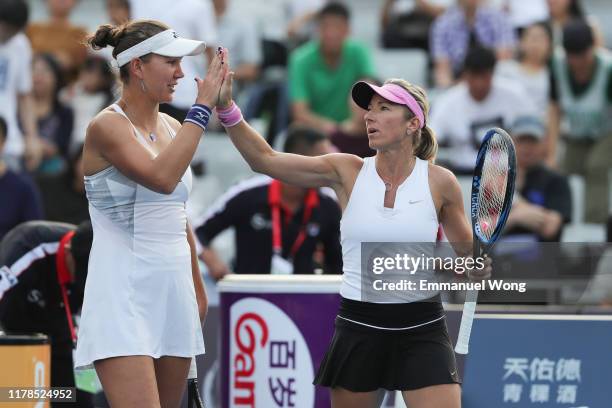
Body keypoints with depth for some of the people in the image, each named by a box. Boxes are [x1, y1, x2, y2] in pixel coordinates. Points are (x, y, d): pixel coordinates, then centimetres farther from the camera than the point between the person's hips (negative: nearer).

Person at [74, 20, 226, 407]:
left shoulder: (173, 128, 13)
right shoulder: (108, 126, -10)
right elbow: (161, 178, -28)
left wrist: (197, 287, 26)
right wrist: (202, 107, -23)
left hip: (173, 289, 8)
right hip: (124, 292, -8)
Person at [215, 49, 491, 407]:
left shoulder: (439, 182, -2)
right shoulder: (348, 172, 0)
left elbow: (469, 252, 11)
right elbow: (264, 159, -2)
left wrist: (480, 267, -11)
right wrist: (227, 108, -13)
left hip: (421, 330, -1)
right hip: (358, 327, 2)